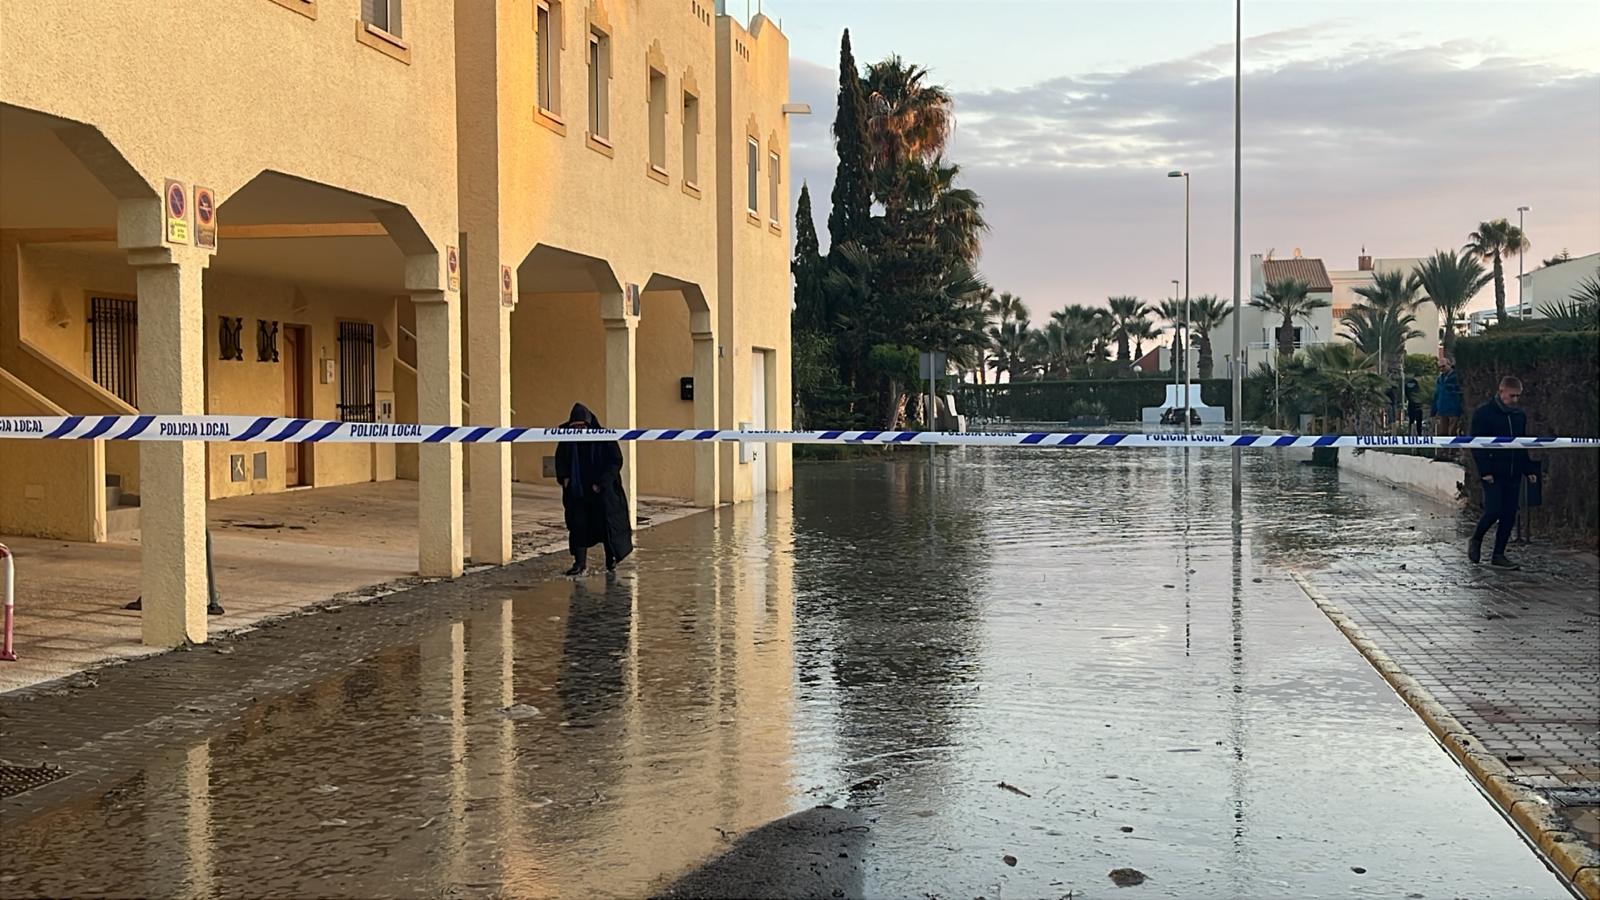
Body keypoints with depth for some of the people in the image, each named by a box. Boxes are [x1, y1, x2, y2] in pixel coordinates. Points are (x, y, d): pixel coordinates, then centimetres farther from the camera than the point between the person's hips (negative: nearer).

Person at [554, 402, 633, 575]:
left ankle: (612, 559, 27)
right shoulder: (567, 440, -1)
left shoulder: (604, 439, -12)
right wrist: (564, 477, -3)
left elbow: (615, 461, -10)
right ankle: (580, 562, 3)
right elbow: (560, 459, 14)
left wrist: (601, 483, -16)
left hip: (602, 491, -3)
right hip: (577, 490, 3)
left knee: (606, 523, 5)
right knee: (578, 525, -2)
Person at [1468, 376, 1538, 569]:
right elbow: (1477, 444, -8)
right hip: (1493, 474, -6)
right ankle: (1475, 541, 12)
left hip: (1513, 474, 6)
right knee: (1493, 511, -13)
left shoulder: (1520, 416, 13)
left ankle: (1498, 555, 11)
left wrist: (1529, 470, 13)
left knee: (1509, 516, 3)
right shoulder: (1484, 413, -5)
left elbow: (1523, 446, 21)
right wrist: (1484, 471, -16)